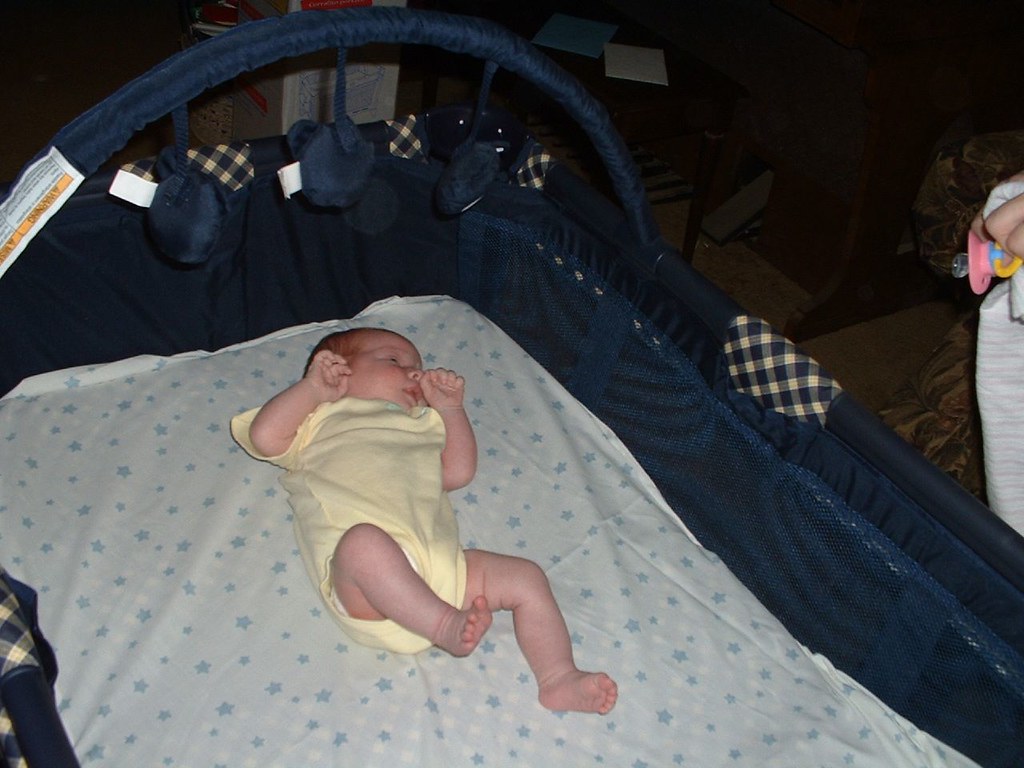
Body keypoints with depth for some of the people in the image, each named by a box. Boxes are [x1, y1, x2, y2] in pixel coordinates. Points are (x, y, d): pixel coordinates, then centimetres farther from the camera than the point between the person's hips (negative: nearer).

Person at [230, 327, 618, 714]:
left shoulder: (419, 425, 39)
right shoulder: (321, 420, 24)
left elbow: (458, 472, 28)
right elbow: (264, 436, 6)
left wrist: (450, 408, 27)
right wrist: (313, 388, 8)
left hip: (442, 565, 5)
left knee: (527, 577, -6)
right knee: (365, 540, -39)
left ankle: (558, 679, -10)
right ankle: (445, 625, -38)